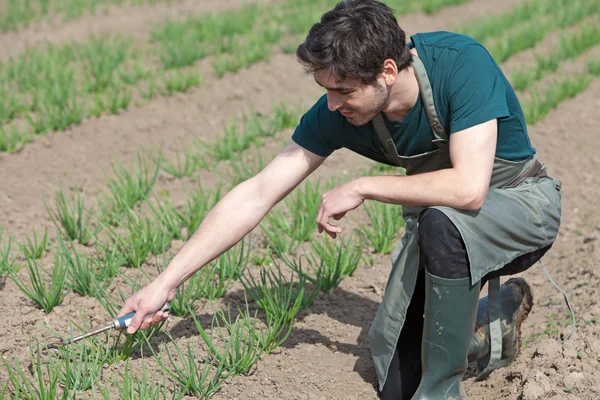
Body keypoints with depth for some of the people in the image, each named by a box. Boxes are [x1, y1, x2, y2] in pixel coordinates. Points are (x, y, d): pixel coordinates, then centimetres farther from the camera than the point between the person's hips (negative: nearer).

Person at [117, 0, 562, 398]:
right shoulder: (336, 114, -17)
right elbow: (255, 196, -15)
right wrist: (166, 283, -16)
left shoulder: (460, 63, -32)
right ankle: (500, 320, 25)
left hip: (522, 203, -5)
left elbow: (469, 188, -41)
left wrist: (362, 188, -29)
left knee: (444, 220, -40)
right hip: (437, 225, 5)